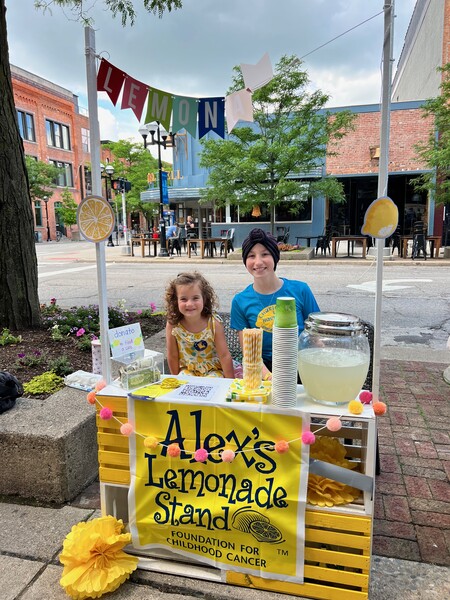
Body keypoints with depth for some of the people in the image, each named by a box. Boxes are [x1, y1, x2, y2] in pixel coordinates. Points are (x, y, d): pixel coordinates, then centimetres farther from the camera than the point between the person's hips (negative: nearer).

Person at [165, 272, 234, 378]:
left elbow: (224, 355, -12)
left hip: (213, 371, -1)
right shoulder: (172, 325, -16)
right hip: (187, 371, 1)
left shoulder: (214, 324, -18)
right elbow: (172, 357, -4)